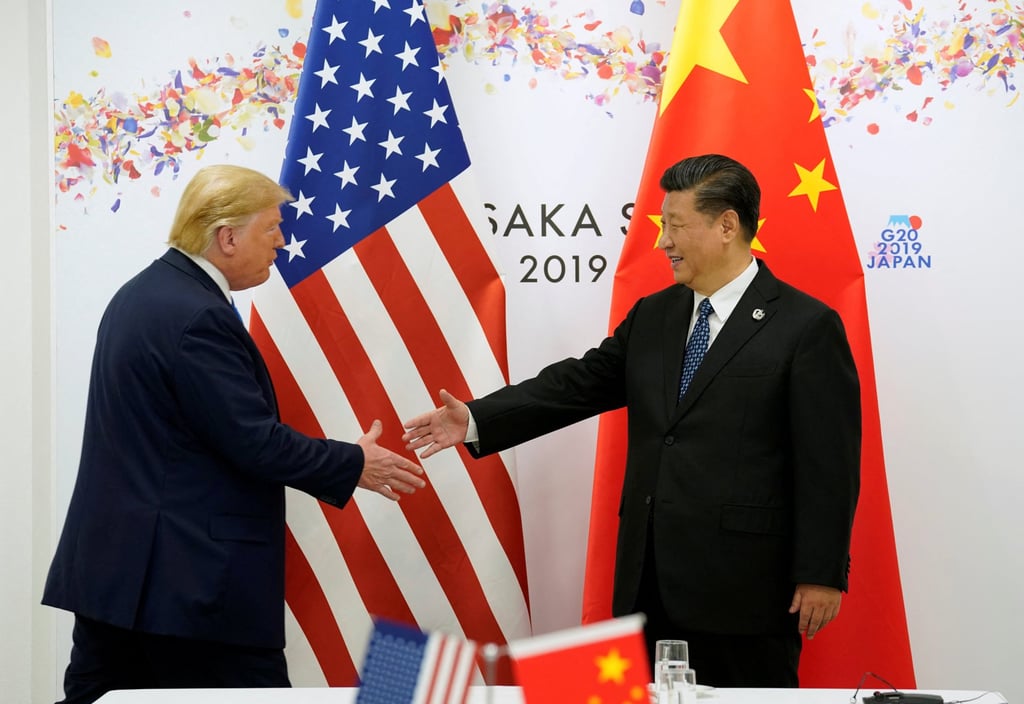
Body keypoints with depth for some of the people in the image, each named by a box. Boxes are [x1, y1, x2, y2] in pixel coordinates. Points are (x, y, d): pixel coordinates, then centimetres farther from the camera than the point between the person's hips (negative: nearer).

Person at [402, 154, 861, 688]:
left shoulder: (806, 327, -7)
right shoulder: (653, 316, 13)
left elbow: (829, 464, -9)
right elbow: (580, 382, 9)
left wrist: (822, 574, -11)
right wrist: (477, 421, -1)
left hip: (745, 584, -6)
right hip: (650, 580, 6)